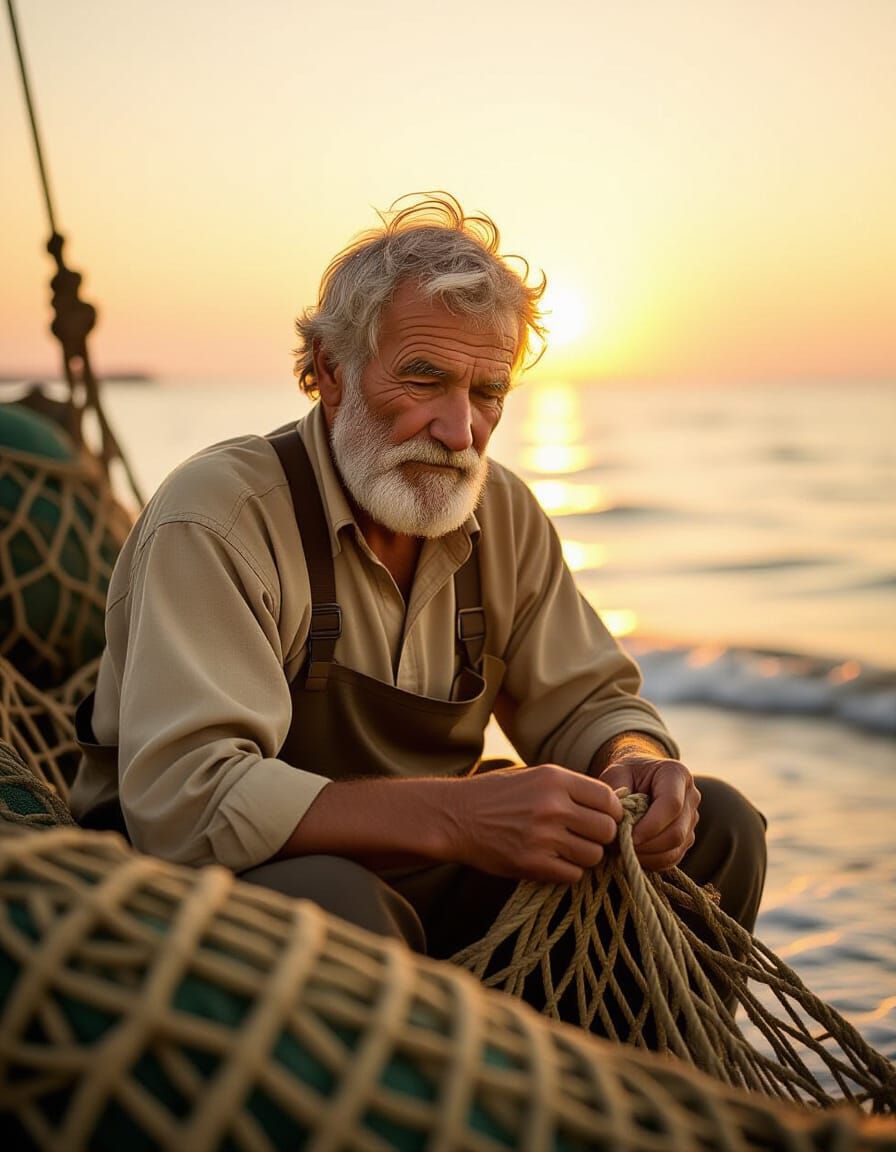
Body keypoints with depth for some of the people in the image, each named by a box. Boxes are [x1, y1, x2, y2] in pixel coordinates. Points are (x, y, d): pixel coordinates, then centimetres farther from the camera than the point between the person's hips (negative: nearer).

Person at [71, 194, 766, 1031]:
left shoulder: (502, 513, 3)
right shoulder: (216, 516, -20)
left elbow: (586, 702, 10)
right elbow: (183, 797, -30)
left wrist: (637, 764, -17)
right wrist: (456, 817, -39)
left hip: (418, 878, 7)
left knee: (715, 828, -3)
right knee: (331, 903, -41)